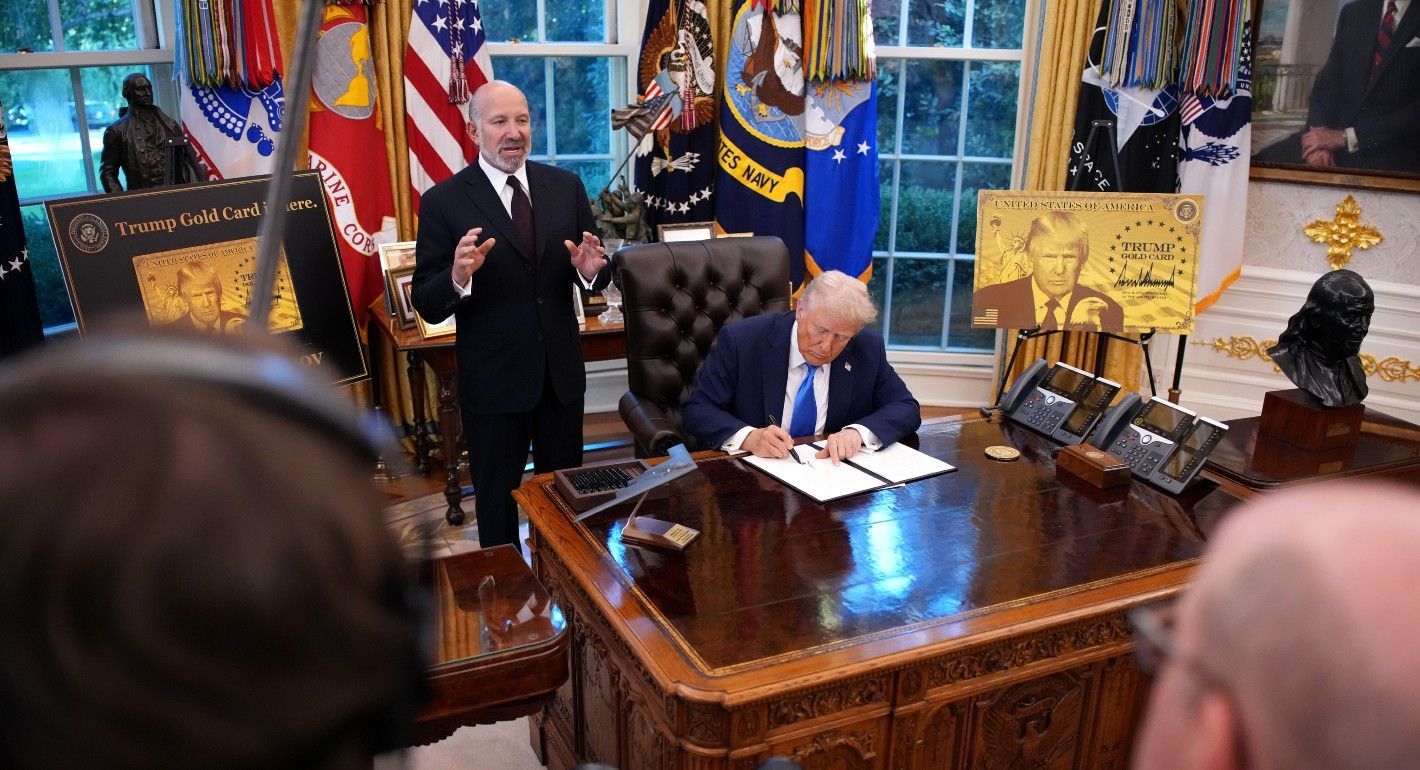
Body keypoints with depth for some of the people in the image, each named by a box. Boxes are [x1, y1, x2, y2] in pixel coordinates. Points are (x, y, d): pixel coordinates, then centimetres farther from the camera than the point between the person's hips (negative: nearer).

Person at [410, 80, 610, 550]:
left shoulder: (566, 187, 1)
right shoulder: (443, 202, -9)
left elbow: (594, 278, 5)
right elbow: (427, 306, -10)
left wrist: (591, 270, -18)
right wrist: (458, 277, -31)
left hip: (561, 370, 4)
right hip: (493, 378, -3)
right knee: (497, 500, 14)